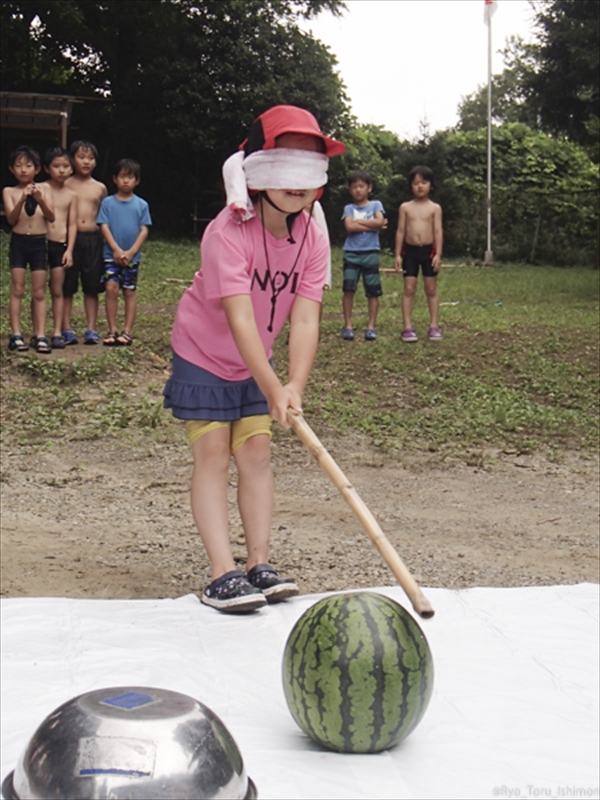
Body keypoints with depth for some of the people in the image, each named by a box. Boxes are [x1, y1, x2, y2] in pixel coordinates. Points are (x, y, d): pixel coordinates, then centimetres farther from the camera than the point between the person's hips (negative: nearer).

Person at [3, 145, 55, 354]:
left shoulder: (44, 188, 4)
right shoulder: (9, 191, 1)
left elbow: (51, 217, -4)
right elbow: (11, 219, -9)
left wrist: (40, 200, -21)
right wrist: (22, 199, -23)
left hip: (39, 243, 1)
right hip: (18, 242, -1)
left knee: (39, 292, 3)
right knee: (17, 290, -1)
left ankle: (40, 335, 5)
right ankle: (16, 335, 1)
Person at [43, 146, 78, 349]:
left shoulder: (71, 195, 6)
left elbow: (72, 225, 5)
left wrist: (69, 250, -1)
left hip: (60, 246, 2)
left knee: (57, 290, 5)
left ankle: (58, 332, 9)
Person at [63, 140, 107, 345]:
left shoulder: (100, 188, 8)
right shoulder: (65, 186, 2)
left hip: (93, 239, 2)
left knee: (92, 287, 5)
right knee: (67, 286, 1)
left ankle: (91, 329, 11)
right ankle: (66, 328, 7)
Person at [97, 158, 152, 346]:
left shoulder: (141, 205, 3)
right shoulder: (108, 202, 2)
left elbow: (144, 230, -1)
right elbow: (104, 227, -3)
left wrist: (131, 252, -12)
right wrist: (116, 249, -13)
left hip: (132, 256, 1)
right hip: (111, 254, -1)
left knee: (129, 291, 5)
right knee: (111, 288, -9)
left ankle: (128, 331, 9)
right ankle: (112, 330, -1)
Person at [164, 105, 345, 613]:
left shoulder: (313, 239, -14)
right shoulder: (227, 233, -30)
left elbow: (305, 320, -22)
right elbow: (240, 320, -38)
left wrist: (295, 386, -37)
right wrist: (273, 389, -47)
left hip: (256, 364, 5)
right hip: (203, 355, -5)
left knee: (256, 452, 0)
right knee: (213, 454, -9)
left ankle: (260, 565, 4)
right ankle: (223, 573, -12)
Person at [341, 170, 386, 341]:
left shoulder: (376, 205, 9)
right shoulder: (349, 208, 10)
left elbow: (379, 221, -9)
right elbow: (349, 227, -7)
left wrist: (358, 221, -4)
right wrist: (371, 226, -8)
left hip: (371, 252, 0)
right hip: (351, 253, 0)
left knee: (373, 291, 0)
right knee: (348, 289, -7)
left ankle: (371, 327, 6)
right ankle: (348, 326, -1)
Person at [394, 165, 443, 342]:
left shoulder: (435, 208, 1)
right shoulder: (405, 207, 4)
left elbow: (438, 232, -2)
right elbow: (401, 231, 4)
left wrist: (438, 254, -10)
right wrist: (397, 254, -1)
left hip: (429, 250, -1)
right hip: (410, 250, 1)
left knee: (431, 289, 5)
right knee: (409, 289, -1)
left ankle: (434, 326, 10)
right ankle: (407, 327, 0)